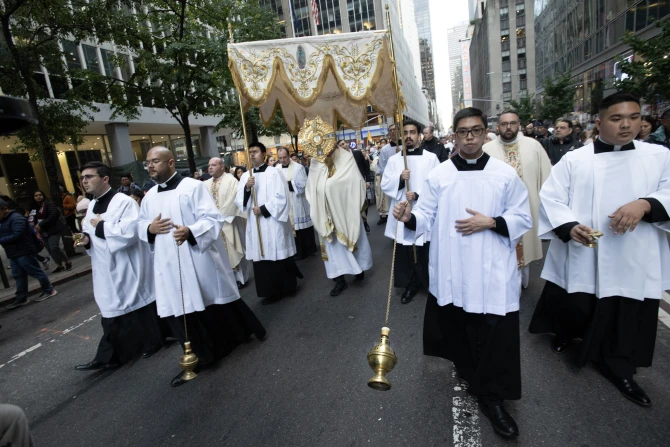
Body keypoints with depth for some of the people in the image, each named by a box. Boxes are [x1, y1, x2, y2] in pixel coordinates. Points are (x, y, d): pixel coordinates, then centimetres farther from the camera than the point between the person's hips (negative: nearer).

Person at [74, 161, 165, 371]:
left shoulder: (124, 202, -15)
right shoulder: (92, 206, 12)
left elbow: (130, 231, -27)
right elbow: (93, 233, 21)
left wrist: (101, 226, -17)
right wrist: (86, 238, -1)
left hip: (128, 267, -7)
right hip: (107, 270, 8)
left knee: (139, 307, 7)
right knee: (112, 312, 12)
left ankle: (152, 342, 26)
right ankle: (109, 356, 20)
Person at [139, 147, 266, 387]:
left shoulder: (193, 186, -8)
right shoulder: (149, 196, 11)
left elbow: (212, 218, -14)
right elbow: (140, 224, 20)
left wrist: (190, 232, -32)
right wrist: (150, 228, -4)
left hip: (199, 259, -5)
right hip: (170, 265, 6)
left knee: (215, 305, 8)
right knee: (180, 312, 6)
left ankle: (246, 332, 33)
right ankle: (199, 358, 20)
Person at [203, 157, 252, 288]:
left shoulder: (231, 181, -8)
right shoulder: (206, 184, 8)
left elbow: (233, 201, -15)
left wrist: (220, 215, -14)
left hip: (228, 222, -5)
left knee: (233, 250, 2)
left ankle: (239, 277, 15)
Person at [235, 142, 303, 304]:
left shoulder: (274, 172, -3)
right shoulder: (245, 176, 11)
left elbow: (281, 198, -9)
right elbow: (239, 201, 5)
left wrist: (263, 209, -13)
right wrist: (246, 188, -12)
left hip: (273, 222, -4)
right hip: (255, 224, 5)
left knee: (278, 255, 3)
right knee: (262, 257, 5)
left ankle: (286, 287, 19)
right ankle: (272, 291, 15)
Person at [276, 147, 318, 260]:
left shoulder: (298, 167, -5)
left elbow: (303, 184, -12)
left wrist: (288, 183, -14)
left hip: (298, 203, -3)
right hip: (284, 204, 3)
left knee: (303, 227, 6)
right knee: (292, 228, 5)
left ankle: (309, 249, 21)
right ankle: (298, 252, 14)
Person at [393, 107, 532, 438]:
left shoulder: (506, 174, 1)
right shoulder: (439, 175, 2)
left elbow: (523, 219, 3)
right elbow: (426, 217, -1)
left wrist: (490, 222, -14)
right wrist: (409, 217, -23)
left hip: (492, 273, -1)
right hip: (450, 271, 2)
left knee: (495, 336, 1)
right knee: (456, 327, 16)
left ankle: (492, 398, 21)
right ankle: (470, 372, 44)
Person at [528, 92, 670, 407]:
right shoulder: (574, 159, 0)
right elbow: (550, 197, -6)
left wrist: (645, 204, -21)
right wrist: (569, 227, -22)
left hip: (634, 259, 2)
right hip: (579, 255, -1)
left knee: (628, 319, 10)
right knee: (572, 307, 11)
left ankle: (619, 368, 32)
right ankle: (566, 332, 44)